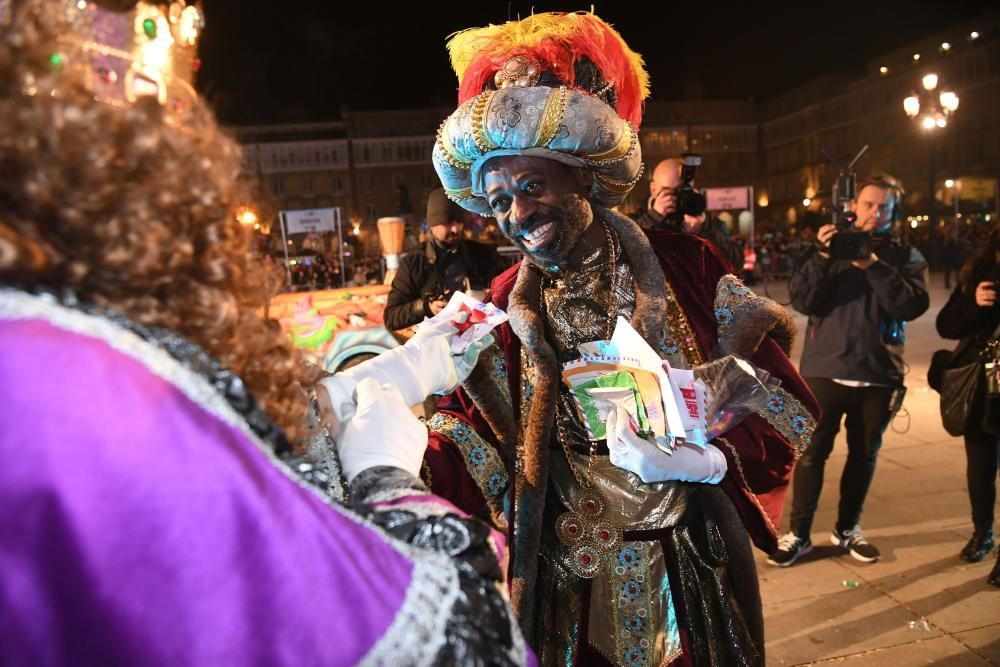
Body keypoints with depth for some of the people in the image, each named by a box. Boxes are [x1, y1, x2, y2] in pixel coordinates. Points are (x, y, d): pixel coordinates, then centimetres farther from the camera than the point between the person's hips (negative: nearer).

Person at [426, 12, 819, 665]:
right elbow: (464, 449, -10)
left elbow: (786, 402, -10)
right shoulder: (503, 312, -6)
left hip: (691, 565, 0)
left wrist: (705, 461, -27)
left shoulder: (685, 266, -11)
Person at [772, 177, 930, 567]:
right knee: (812, 452, 1)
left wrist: (874, 266, -20)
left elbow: (912, 306, -12)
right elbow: (802, 301, -8)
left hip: (879, 375, 2)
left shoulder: (905, 256, 5)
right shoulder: (829, 246, 3)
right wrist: (822, 257, -20)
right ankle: (799, 534, 12)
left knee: (864, 455, 13)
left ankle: (847, 529, 29)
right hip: (825, 369, -2)